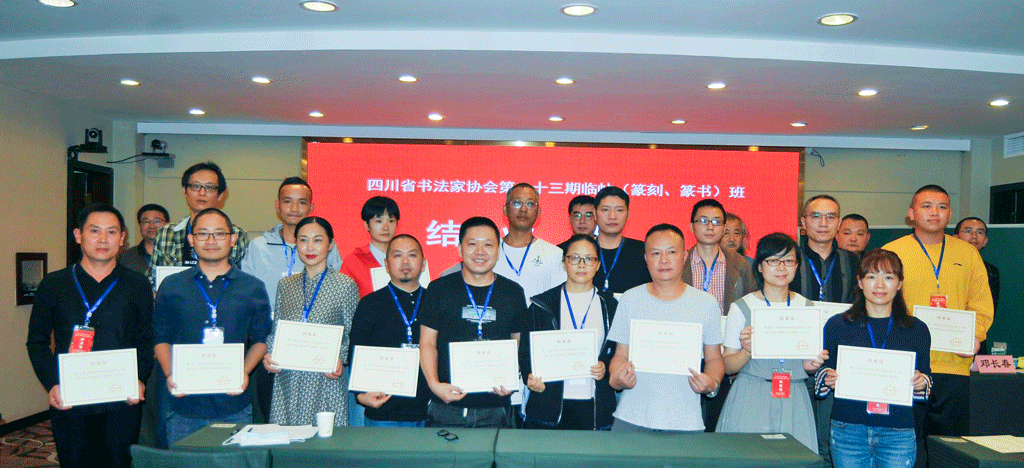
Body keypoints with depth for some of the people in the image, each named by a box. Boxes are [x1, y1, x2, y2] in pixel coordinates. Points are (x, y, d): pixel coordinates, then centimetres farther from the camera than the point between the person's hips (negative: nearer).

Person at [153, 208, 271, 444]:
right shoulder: (171, 286, 9)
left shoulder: (253, 288, 6)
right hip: (184, 403, 1)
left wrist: (245, 371, -8)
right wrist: (169, 374, -5)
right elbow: (161, 338, 11)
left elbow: (261, 339, 8)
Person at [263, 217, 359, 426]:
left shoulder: (345, 285, -1)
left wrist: (340, 359, -14)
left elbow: (353, 336, 2)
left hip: (326, 380, -3)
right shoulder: (285, 285, 11)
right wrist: (268, 356, 0)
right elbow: (275, 332, 17)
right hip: (287, 380, 3)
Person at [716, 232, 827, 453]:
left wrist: (811, 364, -2)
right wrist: (747, 351, -18)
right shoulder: (741, 308, -1)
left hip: (794, 401, 3)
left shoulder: (808, 308, 9)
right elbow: (728, 366, 0)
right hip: (751, 399, -2)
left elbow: (811, 360, 19)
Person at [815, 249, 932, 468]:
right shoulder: (837, 325, 2)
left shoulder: (917, 329, 6)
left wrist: (922, 383, -8)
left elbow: (925, 376, 14)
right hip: (847, 431, 0)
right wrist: (828, 379, -12)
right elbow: (822, 370, 9)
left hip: (898, 434, 1)